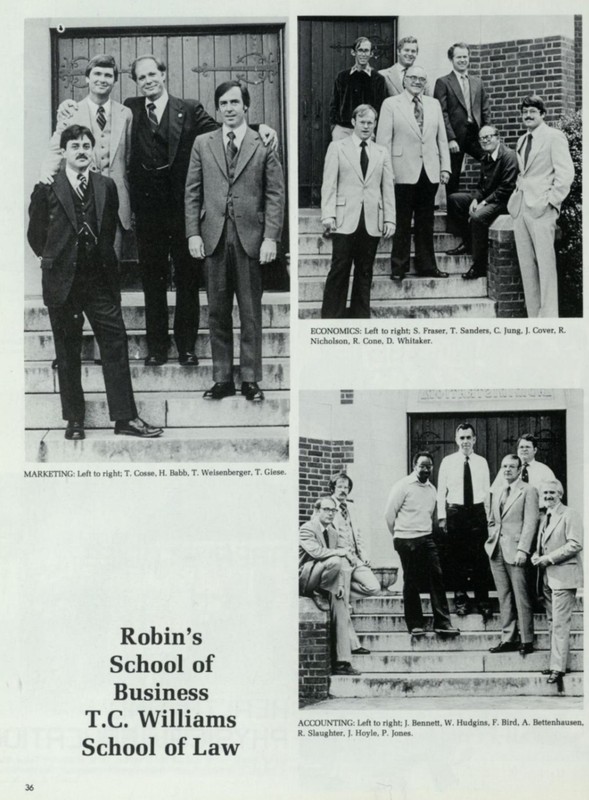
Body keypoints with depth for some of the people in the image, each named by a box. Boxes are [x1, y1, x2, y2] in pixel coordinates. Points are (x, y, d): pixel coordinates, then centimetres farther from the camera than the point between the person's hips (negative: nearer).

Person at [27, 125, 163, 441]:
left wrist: (102, 258, 11)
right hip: (63, 281, -2)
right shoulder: (47, 189, -2)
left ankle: (125, 418, 3)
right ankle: (74, 420, 15)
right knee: (67, 352, 6)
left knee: (115, 345, -1)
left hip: (100, 280, 2)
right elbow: (36, 234, 6)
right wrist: (52, 258, 9)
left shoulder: (106, 186, 6)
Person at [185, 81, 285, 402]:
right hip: (213, 237, 2)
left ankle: (250, 380, 11)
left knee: (251, 313, 3)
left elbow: (275, 194, 0)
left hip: (250, 237, -2)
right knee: (217, 312, 6)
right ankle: (222, 378, 14)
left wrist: (270, 237, -8)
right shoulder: (203, 144, 11)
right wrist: (193, 233, 0)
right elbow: (193, 193, 10)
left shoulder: (263, 144, 3)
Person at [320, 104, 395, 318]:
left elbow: (388, 188, 12)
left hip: (372, 222, 3)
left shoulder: (382, 153, 15)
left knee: (365, 272, 5)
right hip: (345, 220, -3)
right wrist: (328, 215, -8)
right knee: (339, 270, -4)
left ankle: (361, 317, 11)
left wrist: (389, 219, 4)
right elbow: (329, 184, 1)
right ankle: (331, 318, 1)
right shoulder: (337, 148, 7)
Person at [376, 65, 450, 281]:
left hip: (430, 171, 4)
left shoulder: (434, 105, 14)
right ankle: (399, 266, 8)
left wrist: (445, 166, 6)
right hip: (404, 172, -4)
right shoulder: (391, 104, 2)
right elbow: (384, 139, -2)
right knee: (402, 222, 0)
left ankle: (426, 265, 15)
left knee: (426, 222, 9)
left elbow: (441, 138, 13)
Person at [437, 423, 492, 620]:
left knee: (480, 559, 0)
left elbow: (487, 491, 7)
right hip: (455, 512, -1)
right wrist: (442, 516, -2)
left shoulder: (481, 462, 7)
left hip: (477, 511, 1)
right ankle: (461, 601, 13)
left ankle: (482, 602, 6)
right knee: (458, 559, 4)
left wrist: (488, 515, 2)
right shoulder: (448, 462, 3)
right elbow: (441, 491, 3)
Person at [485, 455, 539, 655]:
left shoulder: (528, 491, -1)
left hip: (515, 551, -6)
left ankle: (526, 641, 0)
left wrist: (522, 550, -17)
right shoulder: (497, 495, 20)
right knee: (504, 597, 6)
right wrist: (492, 541, 10)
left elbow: (530, 522, -9)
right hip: (496, 551, 6)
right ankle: (508, 638, 10)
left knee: (521, 597, -5)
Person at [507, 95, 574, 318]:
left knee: (545, 263, -9)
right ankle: (533, 315, 7)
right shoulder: (522, 141, 20)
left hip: (541, 208, -7)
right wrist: (516, 197, 11)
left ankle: (549, 316, -9)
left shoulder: (554, 137, -2)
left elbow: (566, 172, -8)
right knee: (526, 266, 4)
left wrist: (552, 201, -13)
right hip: (520, 207, 7)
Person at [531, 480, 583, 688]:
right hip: (548, 577, 9)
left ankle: (558, 668, -7)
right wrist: (537, 555, 4)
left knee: (560, 624, -9)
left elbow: (576, 544, -18)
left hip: (563, 576, -9)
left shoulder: (569, 515, -9)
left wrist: (549, 558, -18)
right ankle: (555, 663, 18)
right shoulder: (546, 518, 17)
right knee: (552, 622, 12)